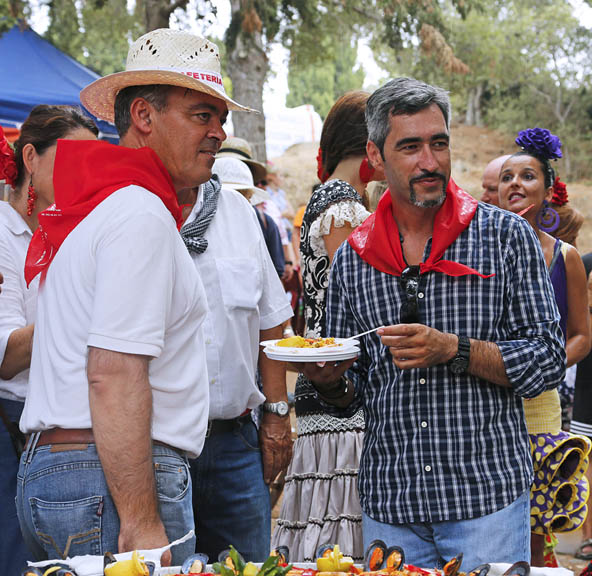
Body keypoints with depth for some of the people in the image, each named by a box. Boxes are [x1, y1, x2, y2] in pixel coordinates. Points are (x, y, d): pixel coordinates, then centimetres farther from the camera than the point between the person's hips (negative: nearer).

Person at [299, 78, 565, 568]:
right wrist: (330, 380, -10)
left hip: (486, 495, -2)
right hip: (389, 505, 3)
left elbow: (549, 361, -5)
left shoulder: (505, 235, -2)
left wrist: (455, 351, -18)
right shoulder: (352, 257, 6)